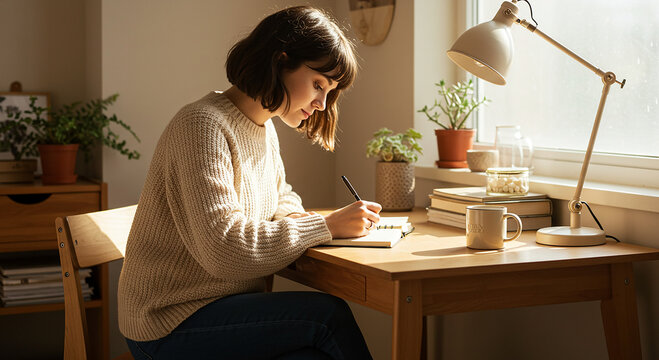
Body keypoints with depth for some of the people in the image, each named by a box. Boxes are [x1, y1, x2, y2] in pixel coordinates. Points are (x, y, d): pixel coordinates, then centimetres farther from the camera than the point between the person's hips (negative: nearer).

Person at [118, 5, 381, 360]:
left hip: (232, 303, 8)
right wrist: (325, 226, -22)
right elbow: (224, 249, -27)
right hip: (171, 326, -8)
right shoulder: (203, 126, -18)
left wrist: (295, 219, 3)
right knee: (327, 314, -23)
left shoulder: (264, 129, 10)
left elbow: (281, 196, 28)